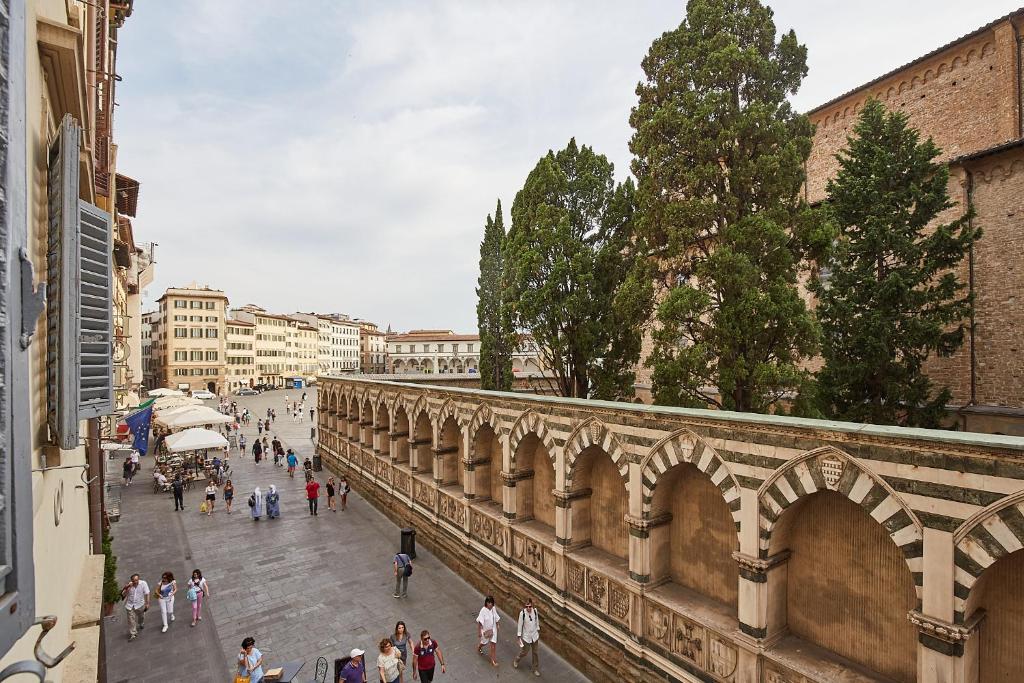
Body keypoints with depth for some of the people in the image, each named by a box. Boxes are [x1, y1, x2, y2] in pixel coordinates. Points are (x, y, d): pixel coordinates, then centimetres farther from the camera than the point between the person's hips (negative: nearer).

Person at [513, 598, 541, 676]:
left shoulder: (535, 611, -16)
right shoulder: (522, 613, -27)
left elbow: (537, 622, 1)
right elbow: (520, 625, -16)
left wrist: (538, 633, 11)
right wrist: (519, 638, -10)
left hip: (535, 636, 3)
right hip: (526, 637, -3)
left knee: (534, 653, 17)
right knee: (523, 653, 15)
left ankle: (536, 669, 39)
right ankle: (515, 661, 46)